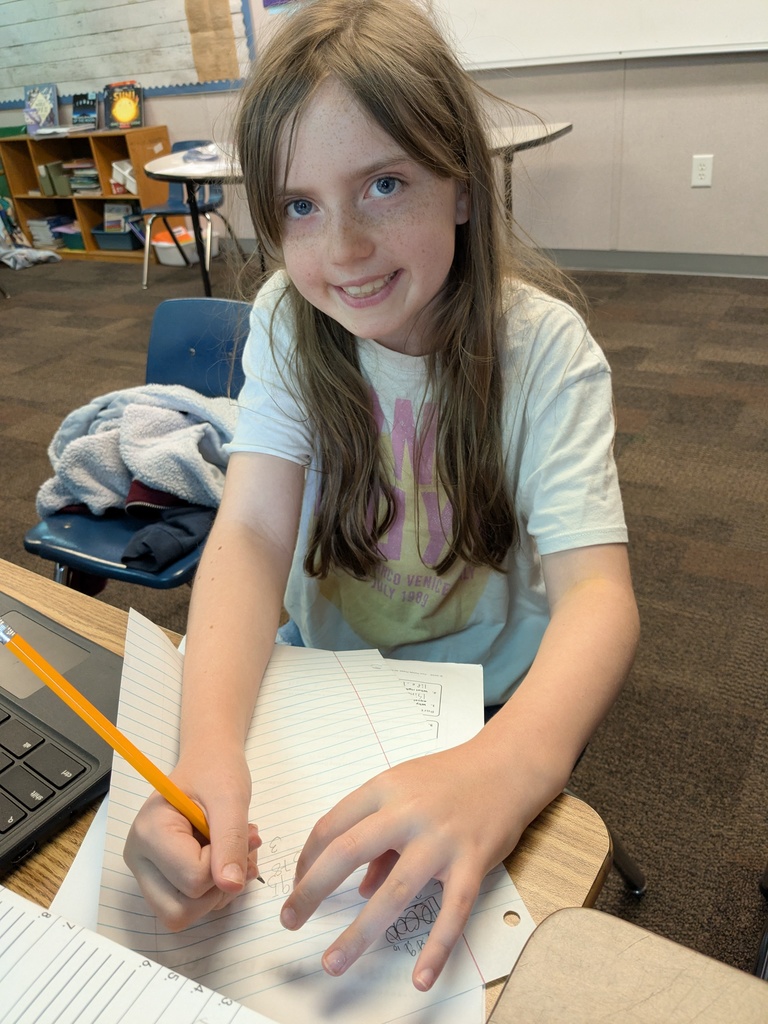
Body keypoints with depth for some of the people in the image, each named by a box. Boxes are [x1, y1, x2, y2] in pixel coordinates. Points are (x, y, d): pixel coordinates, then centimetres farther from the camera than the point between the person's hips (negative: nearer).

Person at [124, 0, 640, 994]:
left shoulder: (545, 350, -20)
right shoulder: (285, 325, -13)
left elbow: (595, 589, -29)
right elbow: (252, 534, -23)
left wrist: (506, 763, -50)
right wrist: (207, 748, -41)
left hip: (494, 701, -2)